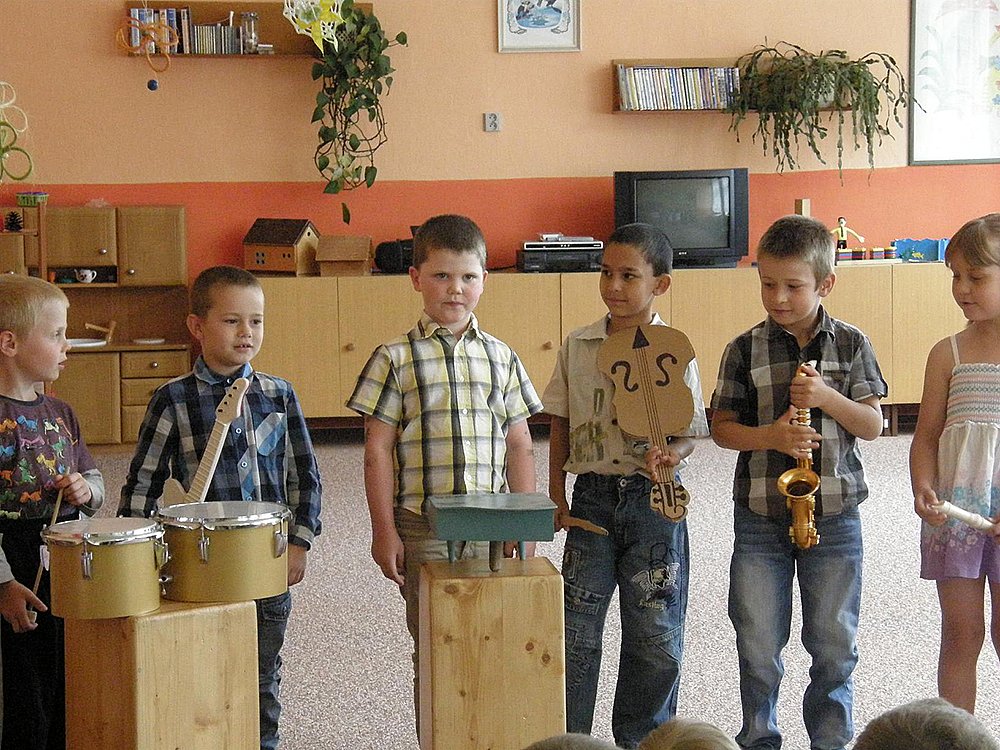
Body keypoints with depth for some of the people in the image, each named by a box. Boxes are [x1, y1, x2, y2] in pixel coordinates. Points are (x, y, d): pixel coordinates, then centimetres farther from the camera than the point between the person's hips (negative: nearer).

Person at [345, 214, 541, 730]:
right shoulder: (395, 359, -1)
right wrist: (384, 531, -6)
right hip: (423, 528, -3)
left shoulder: (500, 357, 8)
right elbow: (378, 449, -2)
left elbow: (518, 445, 11)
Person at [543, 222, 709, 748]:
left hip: (653, 497, -2)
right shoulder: (578, 346, 4)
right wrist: (556, 497, 6)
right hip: (593, 495, 2)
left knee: (655, 632, 7)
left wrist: (673, 454, -22)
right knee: (577, 627, 3)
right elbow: (560, 425, 10)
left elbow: (691, 430, -1)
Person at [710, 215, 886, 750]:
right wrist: (771, 436, -18)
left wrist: (826, 397, -16)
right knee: (758, 645, 6)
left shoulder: (850, 344, 0)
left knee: (834, 642, 8)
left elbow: (872, 426, 0)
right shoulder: (745, 349, -2)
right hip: (760, 515, 0)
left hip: (833, 512, 0)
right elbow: (721, 427, 0)